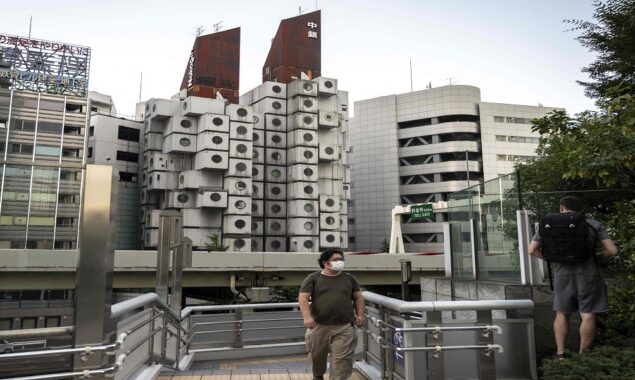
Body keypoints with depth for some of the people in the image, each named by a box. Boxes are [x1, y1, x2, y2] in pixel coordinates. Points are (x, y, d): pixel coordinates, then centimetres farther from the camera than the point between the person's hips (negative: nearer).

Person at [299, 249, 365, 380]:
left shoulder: (349, 278, 10)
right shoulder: (313, 278, 0)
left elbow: (358, 298, 18)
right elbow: (303, 298, -6)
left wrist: (360, 315, 4)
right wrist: (307, 317, -19)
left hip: (345, 327, 1)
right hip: (319, 326, 0)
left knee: (342, 359, -8)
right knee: (317, 356, 16)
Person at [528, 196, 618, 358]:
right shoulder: (593, 225, 5)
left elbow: (532, 250, 3)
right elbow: (612, 250, 0)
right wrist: (597, 254, 19)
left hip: (562, 275, 2)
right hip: (588, 274, -1)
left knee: (562, 314, 13)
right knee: (588, 316, 4)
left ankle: (560, 353, 13)